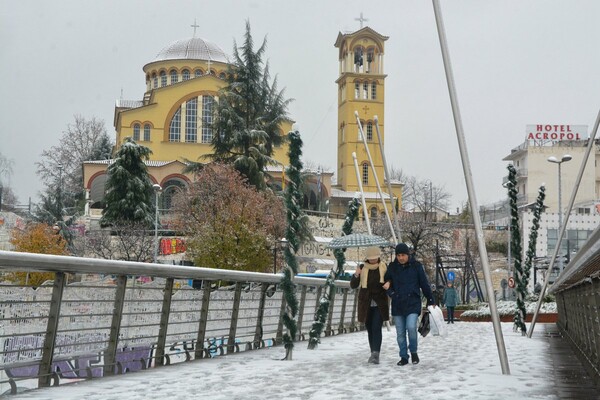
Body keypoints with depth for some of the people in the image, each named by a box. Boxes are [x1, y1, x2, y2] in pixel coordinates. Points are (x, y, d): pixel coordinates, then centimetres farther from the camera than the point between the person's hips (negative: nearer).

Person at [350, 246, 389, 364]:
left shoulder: (384, 267, 0)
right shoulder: (362, 268, -1)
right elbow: (353, 285, -3)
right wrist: (356, 275, -22)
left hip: (379, 304, -2)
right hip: (366, 304, 2)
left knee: (376, 328, -14)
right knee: (370, 329, 8)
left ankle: (375, 354, -21)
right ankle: (374, 354, 17)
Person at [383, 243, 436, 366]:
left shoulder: (416, 266, -1)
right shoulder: (392, 267, 5)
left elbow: (424, 284, 3)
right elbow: (386, 281, 16)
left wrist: (431, 301, 6)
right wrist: (390, 291, -5)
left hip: (413, 303, -3)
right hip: (397, 304, 3)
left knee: (411, 327, -18)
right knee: (400, 333, 6)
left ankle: (414, 352, 5)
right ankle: (404, 357, 17)